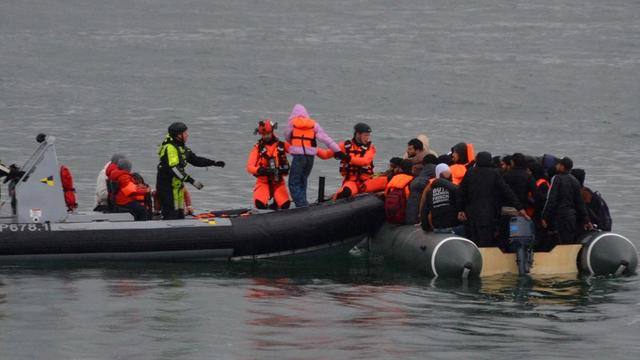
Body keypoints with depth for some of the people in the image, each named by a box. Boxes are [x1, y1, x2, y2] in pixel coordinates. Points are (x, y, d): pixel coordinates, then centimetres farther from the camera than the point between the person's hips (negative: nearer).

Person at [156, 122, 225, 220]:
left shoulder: (181, 147, 13)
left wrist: (214, 163, 13)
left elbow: (195, 160, 22)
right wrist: (192, 181, -28)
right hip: (167, 187, -10)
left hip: (177, 185, 10)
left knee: (180, 214, 13)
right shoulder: (170, 148, -19)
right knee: (171, 215, -12)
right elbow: (174, 169, -27)